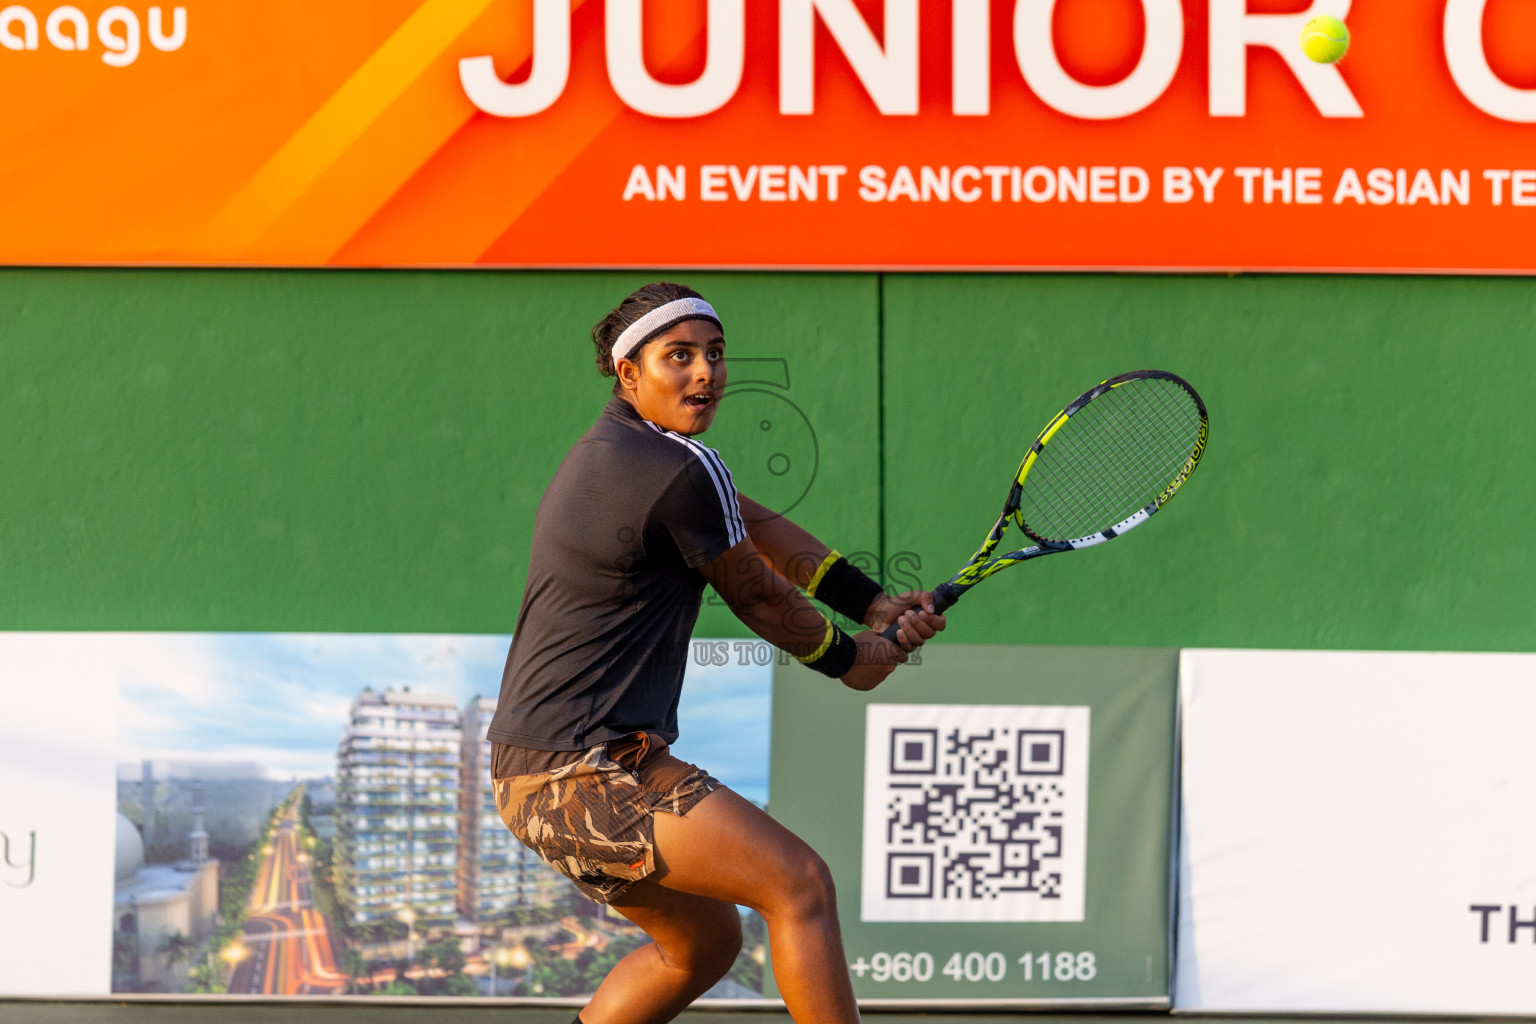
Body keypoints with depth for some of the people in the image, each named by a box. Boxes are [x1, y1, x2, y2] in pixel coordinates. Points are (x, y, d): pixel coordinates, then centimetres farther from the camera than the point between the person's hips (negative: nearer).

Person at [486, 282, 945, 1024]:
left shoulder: (619, 448, 14)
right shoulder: (682, 472, -17)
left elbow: (757, 528, 18)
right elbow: (758, 598, -3)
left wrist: (876, 605, 8)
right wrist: (848, 661, 15)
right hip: (583, 770, -11)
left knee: (709, 941, 22)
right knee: (800, 884, -14)